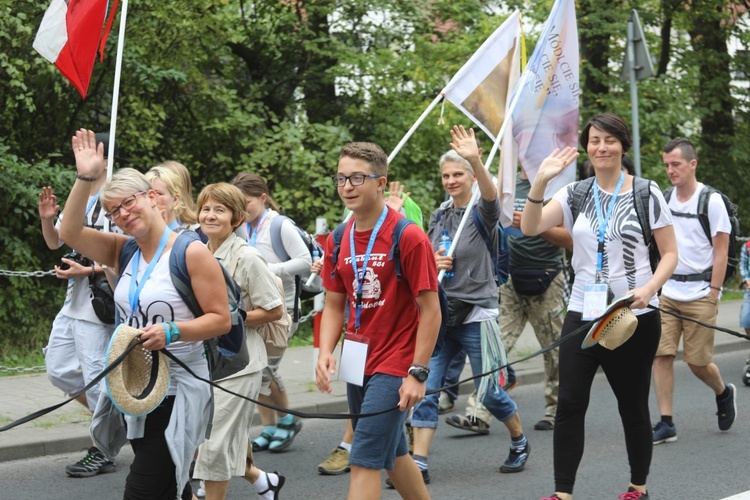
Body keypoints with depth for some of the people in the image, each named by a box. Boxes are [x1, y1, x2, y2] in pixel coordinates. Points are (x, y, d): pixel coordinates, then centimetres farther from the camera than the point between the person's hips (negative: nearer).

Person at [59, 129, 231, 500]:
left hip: (176, 391, -7)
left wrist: (172, 332, -25)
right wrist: (85, 178, -10)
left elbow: (221, 319, -12)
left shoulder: (191, 252, -11)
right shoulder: (124, 251, 8)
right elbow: (70, 233, -2)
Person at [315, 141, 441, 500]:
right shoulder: (337, 241, 5)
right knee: (392, 453, 19)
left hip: (394, 365, -7)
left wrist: (417, 373, -18)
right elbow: (334, 305, 11)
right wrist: (325, 352, -7)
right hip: (357, 363, 7)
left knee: (365, 460, -11)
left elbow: (430, 310, -14)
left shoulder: (408, 237, -15)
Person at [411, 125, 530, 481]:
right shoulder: (439, 216, 9)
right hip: (440, 312, 5)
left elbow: (490, 195, -32)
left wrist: (475, 159, -50)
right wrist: (432, 263, -5)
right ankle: (419, 463, -5)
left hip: (476, 314, -5)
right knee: (426, 389, -5)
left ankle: (520, 442, 30)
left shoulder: (483, 213, -7)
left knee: (489, 393, 5)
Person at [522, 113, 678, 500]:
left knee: (632, 406, 8)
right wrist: (540, 181, -20)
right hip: (582, 314, 2)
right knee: (569, 404, -3)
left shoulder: (646, 193, -2)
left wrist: (649, 288, -18)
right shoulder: (575, 193, 6)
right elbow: (530, 228, -7)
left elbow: (670, 254, 0)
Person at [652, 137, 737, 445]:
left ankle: (724, 393, 30)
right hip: (668, 292, 5)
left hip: (700, 293, -5)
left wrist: (713, 293, -12)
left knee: (697, 361, -1)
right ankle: (666, 424, 0)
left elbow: (721, 251, -7)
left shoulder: (711, 201, -7)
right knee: (661, 354, -5)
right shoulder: (665, 199, 9)